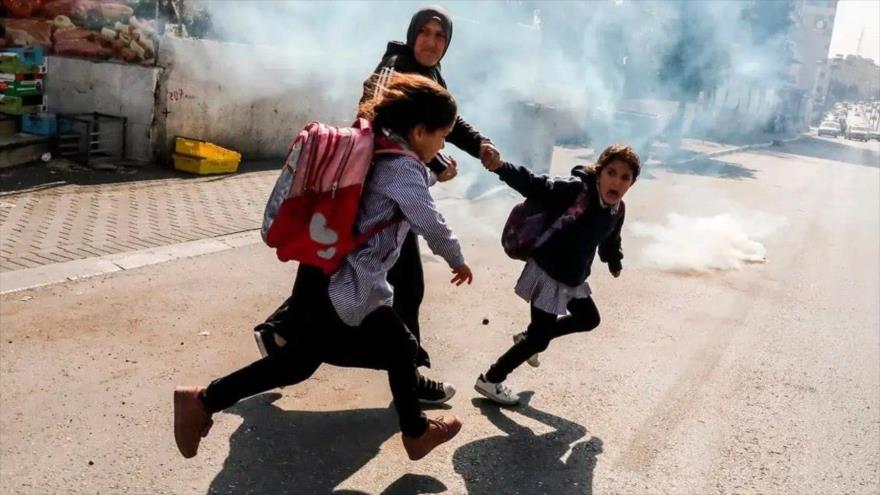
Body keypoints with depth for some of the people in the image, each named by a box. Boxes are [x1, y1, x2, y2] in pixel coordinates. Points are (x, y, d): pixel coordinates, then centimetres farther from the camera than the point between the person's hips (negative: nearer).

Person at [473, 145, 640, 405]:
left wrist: (615, 263, 35)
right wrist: (500, 167, -50)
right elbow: (534, 184, -34)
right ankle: (490, 380, 15)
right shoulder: (573, 189, -26)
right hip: (548, 273, -9)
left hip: (574, 278, 9)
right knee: (540, 337, -3)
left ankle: (528, 338, 39)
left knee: (589, 319, 26)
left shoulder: (618, 209, -2)